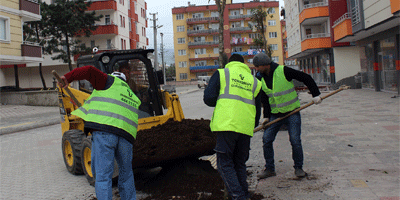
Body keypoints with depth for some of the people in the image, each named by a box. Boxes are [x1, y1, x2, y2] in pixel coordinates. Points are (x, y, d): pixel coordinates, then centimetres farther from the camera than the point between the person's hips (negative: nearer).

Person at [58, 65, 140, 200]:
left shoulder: (111, 82, 15)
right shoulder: (132, 97, 31)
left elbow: (90, 71, 1)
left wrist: (68, 78, 8)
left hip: (104, 132, -5)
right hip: (126, 135, 6)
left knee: (102, 176, -4)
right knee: (126, 175, 22)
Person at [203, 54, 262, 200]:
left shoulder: (221, 73, 9)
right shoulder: (254, 81, 21)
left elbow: (208, 98, 0)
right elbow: (257, 109, 21)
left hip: (226, 125, -4)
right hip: (246, 128, 4)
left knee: (225, 164, 2)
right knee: (240, 164, 18)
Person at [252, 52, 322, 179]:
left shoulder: (283, 71, -15)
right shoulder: (261, 78, 2)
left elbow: (306, 78, -8)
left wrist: (316, 94, -11)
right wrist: (266, 116, 3)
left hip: (292, 112, -5)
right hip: (275, 115, 5)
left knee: (295, 140, -8)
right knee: (267, 140, -2)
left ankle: (298, 168, 12)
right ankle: (269, 169, 11)